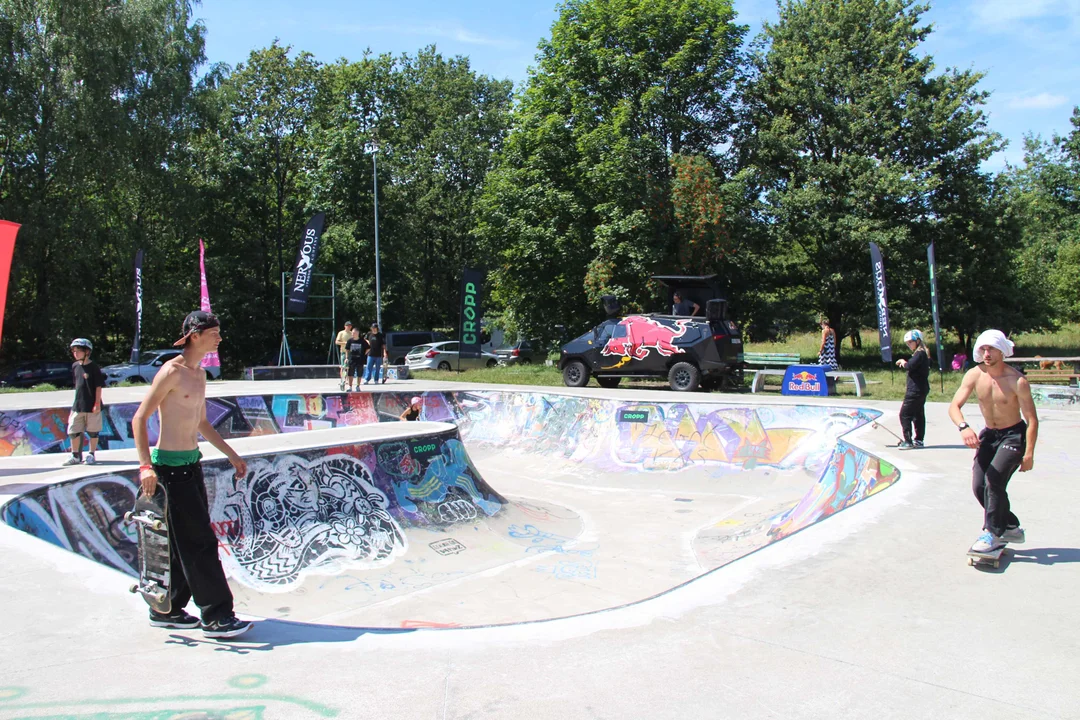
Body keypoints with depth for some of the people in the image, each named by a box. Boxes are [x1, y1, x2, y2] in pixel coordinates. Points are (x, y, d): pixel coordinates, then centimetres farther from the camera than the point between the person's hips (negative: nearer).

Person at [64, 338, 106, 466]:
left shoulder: (93, 367, -10)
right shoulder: (75, 366, 7)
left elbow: (99, 386, -10)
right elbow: (77, 384, 16)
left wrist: (97, 403, -13)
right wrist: (77, 400, 16)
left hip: (92, 406, -6)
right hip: (78, 405, 6)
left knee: (93, 431, 5)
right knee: (73, 431, 6)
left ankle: (91, 454, 17)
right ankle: (75, 456, 18)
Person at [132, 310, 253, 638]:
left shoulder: (199, 374, 14)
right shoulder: (172, 371, -13)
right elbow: (139, 418, -15)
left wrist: (231, 454, 24)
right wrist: (146, 466, -23)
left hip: (192, 463, 9)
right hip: (170, 465, -9)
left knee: (185, 541, 13)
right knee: (200, 542, -7)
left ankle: (167, 610, 24)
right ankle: (216, 616, -1)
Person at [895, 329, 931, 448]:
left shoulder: (920, 354, -15)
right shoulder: (922, 353, 16)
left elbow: (910, 366, -27)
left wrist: (904, 362, -9)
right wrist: (904, 364, 2)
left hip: (916, 389, -11)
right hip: (920, 389, 11)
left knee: (905, 414, -8)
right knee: (918, 415, 14)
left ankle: (908, 441, -9)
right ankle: (919, 440, 21)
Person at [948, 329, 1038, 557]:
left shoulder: (1017, 381, -21)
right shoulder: (974, 375, -9)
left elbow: (1032, 419, -17)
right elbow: (954, 406, -14)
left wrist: (1029, 454, -20)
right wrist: (963, 427, -34)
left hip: (1014, 435, -5)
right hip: (989, 435, 5)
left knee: (994, 478, -22)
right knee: (979, 485, -1)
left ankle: (992, 533, -9)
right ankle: (1011, 528, 20)